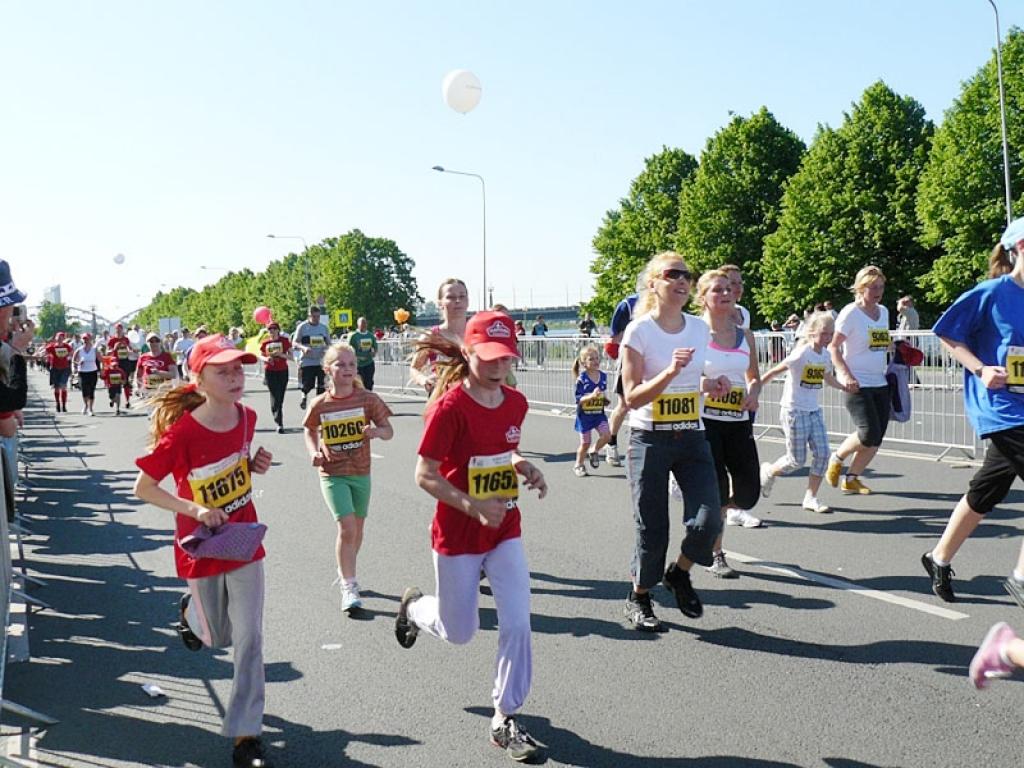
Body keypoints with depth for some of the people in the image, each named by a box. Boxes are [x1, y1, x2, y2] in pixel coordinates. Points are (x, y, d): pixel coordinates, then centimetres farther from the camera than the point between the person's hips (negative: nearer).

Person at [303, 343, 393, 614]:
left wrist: (377, 431, -25)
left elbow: (389, 431, -3)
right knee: (347, 527, -14)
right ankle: (349, 587, -2)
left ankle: (345, 572, 40)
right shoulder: (319, 404, -7)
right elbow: (310, 431, 11)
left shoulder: (367, 399, -8)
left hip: (361, 472, 2)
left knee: (357, 528, 15)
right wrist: (314, 452, -7)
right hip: (332, 473, -2)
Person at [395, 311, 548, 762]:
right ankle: (414, 607, 46)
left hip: (506, 532, 5)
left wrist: (524, 468, -4)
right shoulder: (450, 408, -20)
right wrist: (473, 506, -29)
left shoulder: (515, 403, -1)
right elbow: (425, 476, -18)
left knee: (517, 624, -3)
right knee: (459, 633, 12)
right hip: (458, 537, -4)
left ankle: (506, 719, 14)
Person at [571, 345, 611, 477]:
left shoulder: (603, 376, 0)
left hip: (599, 413, 4)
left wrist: (605, 399, -4)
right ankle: (578, 465, 26)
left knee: (606, 435, -13)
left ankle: (594, 451, 17)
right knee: (585, 443, 4)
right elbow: (579, 400, -17)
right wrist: (592, 396, -31)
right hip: (584, 415, -4)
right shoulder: (581, 379, -15)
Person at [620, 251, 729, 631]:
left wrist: (709, 385, -2)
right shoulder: (638, 331, -10)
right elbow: (632, 398, -14)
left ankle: (679, 574, 20)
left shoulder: (699, 328, 5)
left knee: (708, 519, -10)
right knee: (652, 529, 1)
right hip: (649, 440, -4)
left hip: (692, 437, 4)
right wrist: (670, 372, -26)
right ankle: (639, 597, 26)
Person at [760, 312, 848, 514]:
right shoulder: (801, 354, -18)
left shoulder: (825, 355, 4)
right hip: (794, 411, -7)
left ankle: (811, 498, 8)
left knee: (822, 453, -3)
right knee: (797, 460, -1)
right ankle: (768, 472, 28)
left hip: (814, 411, 7)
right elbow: (773, 372, -14)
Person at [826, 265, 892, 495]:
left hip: (879, 383, 7)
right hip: (857, 384, -7)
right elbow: (833, 346, -11)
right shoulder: (851, 313, -9)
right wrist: (846, 375, -22)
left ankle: (851, 479, 19)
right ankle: (836, 458, 11)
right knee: (869, 433, -16)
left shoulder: (883, 311, 12)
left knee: (876, 439, 4)